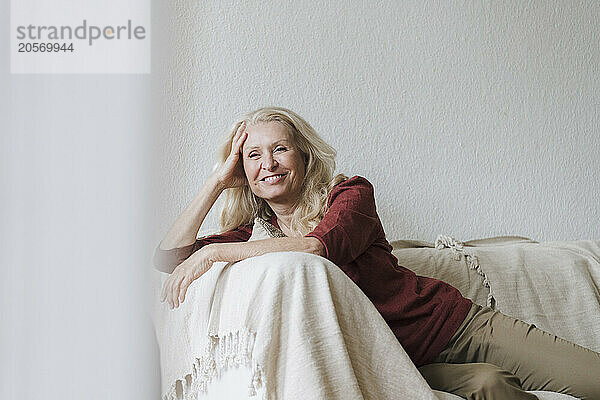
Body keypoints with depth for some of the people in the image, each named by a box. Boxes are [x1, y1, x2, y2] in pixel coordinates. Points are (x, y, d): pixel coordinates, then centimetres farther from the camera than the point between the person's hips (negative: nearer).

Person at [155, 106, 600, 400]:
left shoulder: (352, 192, -3)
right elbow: (168, 257, -1)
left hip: (457, 322, 0)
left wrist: (213, 252, -24)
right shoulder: (255, 235, 8)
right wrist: (220, 179, -1)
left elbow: (320, 245, -25)